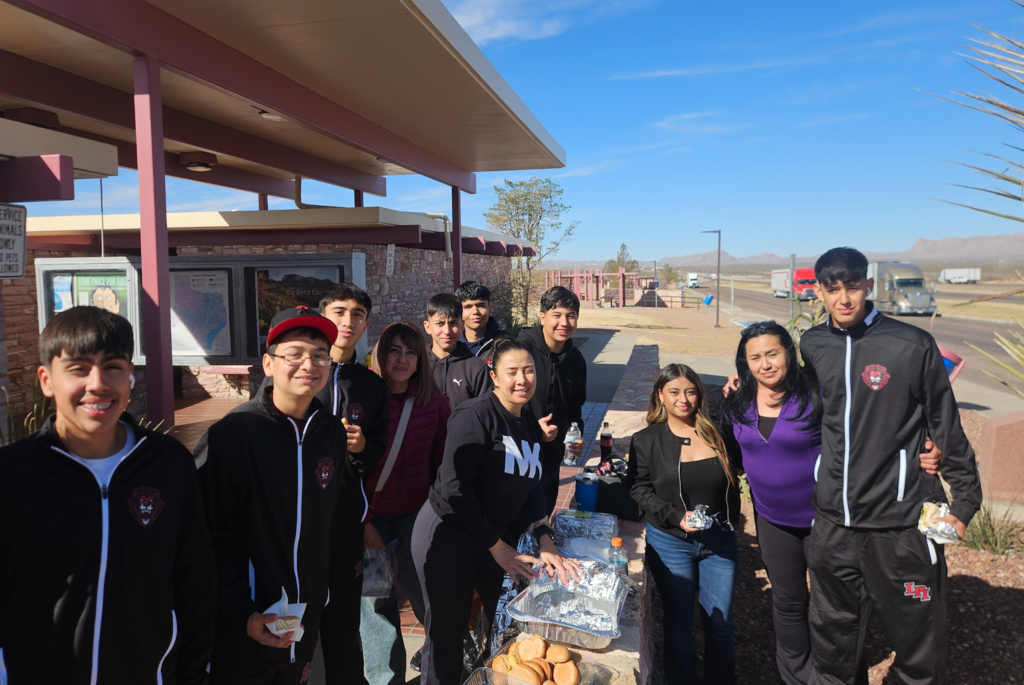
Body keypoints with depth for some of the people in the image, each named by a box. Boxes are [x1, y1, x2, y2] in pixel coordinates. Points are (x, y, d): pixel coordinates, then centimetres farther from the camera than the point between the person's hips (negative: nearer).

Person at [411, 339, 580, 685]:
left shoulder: (531, 424, 5)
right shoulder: (475, 414, -18)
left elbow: (532, 488, 6)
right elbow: (454, 488, -23)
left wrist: (546, 543, -7)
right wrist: (496, 546, -16)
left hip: (499, 539, 7)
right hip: (448, 536, -6)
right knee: (447, 634, 7)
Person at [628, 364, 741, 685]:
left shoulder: (716, 433, -1)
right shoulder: (646, 441, -6)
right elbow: (640, 489, -7)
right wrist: (675, 517, -16)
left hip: (719, 541, 2)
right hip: (670, 542, -1)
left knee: (720, 622, 12)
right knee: (679, 621, 13)